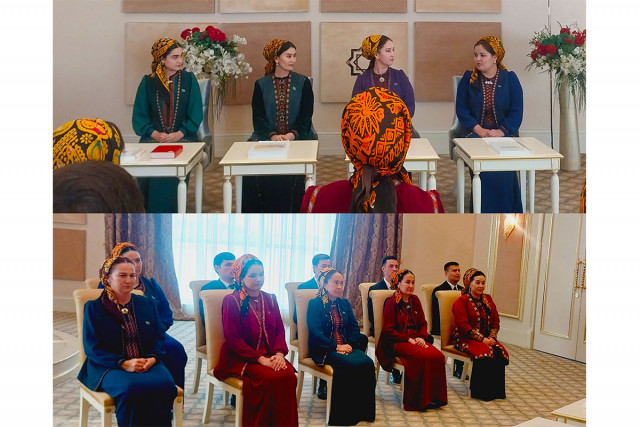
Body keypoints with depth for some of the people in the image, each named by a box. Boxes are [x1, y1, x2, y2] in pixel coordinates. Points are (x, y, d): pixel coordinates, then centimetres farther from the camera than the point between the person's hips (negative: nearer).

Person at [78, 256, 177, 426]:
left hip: (147, 363, 3)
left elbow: (159, 337, 14)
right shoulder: (94, 308, 6)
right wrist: (124, 364, -16)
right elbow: (92, 348, -2)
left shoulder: (147, 304, 17)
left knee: (165, 384, -31)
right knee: (131, 388, -36)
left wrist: (152, 358, -9)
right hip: (109, 367, -3)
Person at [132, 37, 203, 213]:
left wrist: (179, 134, -12)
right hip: (153, 138, 1)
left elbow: (196, 115, 3)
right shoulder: (148, 82, 9)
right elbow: (139, 116, 7)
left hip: (182, 137, -1)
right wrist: (155, 134, -11)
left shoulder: (189, 80, 8)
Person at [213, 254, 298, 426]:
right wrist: (260, 359, -17)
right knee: (271, 378, -31)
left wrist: (279, 354, -11)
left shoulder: (270, 299, 14)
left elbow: (279, 330, 11)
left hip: (269, 355, 5)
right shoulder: (232, 301, -3)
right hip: (241, 357, -4)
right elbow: (233, 338, -9)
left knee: (288, 375, -26)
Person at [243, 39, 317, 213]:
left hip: (297, 137, -1)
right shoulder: (261, 85, 10)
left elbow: (306, 116, 2)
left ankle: (289, 215, -18)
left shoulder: (303, 83, 9)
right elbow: (258, 117, 3)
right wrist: (272, 135, -16)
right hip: (268, 137, 1)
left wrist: (292, 134, -16)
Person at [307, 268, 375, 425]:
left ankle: (364, 410, -13)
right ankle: (346, 414, -19)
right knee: (350, 364, -32)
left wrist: (350, 344, -7)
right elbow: (315, 332, -11)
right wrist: (336, 346, -16)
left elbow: (354, 327, 12)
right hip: (324, 350, -6)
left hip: (346, 346, 6)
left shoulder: (345, 304, 18)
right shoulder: (315, 304, -2)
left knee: (367, 363, -23)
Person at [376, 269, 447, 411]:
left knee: (438, 356, -23)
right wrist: (409, 339, -15)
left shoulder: (415, 300, 16)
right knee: (423, 357, -32)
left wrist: (421, 337, -5)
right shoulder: (391, 302, -3)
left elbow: (423, 323, 17)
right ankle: (420, 401, -21)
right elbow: (388, 330, -7)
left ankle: (434, 397, -14)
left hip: (416, 339, 6)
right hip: (397, 342, -6)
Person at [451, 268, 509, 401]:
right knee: (485, 352, -33)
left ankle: (496, 390, -14)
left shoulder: (487, 299, 16)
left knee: (501, 352, -24)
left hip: (486, 338, 6)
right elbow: (463, 325, -13)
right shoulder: (461, 301, -4)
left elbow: (496, 321, 15)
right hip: (465, 339, -5)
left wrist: (492, 337, -5)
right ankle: (481, 392, -21)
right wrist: (482, 339, -18)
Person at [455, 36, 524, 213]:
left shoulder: (510, 78, 9)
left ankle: (507, 210, -22)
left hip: (504, 134, 0)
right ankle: (483, 210, -25)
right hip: (476, 133, 0)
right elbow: (461, 108, 4)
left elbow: (517, 112, 3)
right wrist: (479, 130, -11)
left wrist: (501, 132, -14)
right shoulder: (468, 78, 10)